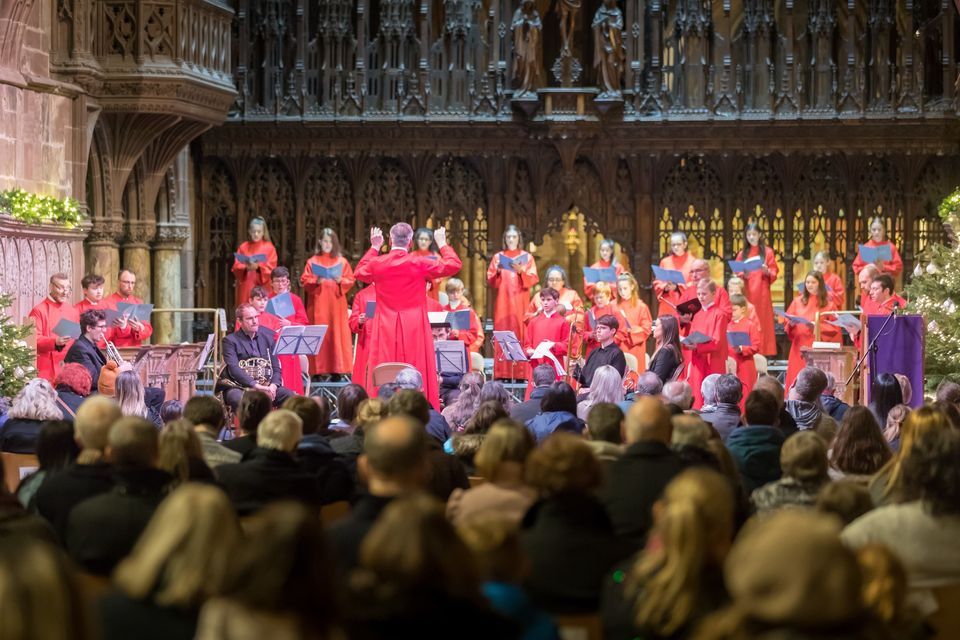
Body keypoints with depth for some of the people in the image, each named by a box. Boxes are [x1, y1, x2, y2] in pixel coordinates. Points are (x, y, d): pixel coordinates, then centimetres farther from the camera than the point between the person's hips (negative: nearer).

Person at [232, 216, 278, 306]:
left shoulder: (269, 247, 4)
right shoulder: (243, 247, 9)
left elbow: (271, 268, -4)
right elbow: (236, 268, 3)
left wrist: (258, 267, -22)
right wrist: (246, 268, -18)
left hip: (263, 289, -2)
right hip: (246, 288, 2)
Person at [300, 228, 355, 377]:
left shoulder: (342, 262, 9)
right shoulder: (312, 262, 8)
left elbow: (350, 281, 6)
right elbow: (304, 281, 3)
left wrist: (341, 281, -13)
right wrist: (316, 281, -15)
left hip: (336, 304, 1)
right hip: (318, 305, -1)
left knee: (337, 334, -4)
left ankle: (336, 370, -4)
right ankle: (318, 371, -5)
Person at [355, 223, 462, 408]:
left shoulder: (377, 263, -3)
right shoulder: (418, 264, -9)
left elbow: (360, 272, 21)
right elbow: (453, 265, -1)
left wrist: (374, 248, 26)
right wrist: (442, 243, 13)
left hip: (386, 330, 2)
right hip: (414, 329, -2)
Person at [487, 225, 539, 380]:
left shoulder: (527, 257, 10)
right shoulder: (498, 257, 13)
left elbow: (533, 279, 1)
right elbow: (490, 280, 7)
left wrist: (521, 272, -17)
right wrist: (498, 273, -13)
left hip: (520, 301, -1)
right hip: (503, 301, 1)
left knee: (521, 332, -8)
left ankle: (521, 373, -9)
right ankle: (503, 374, -9)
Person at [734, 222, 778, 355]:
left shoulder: (767, 252, 7)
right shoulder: (742, 254, 13)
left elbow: (774, 274, 3)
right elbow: (737, 274, 13)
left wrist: (767, 272, -17)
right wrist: (742, 275, -8)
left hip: (761, 294, -2)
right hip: (746, 294, 2)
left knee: (762, 322, -6)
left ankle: (762, 354, -7)